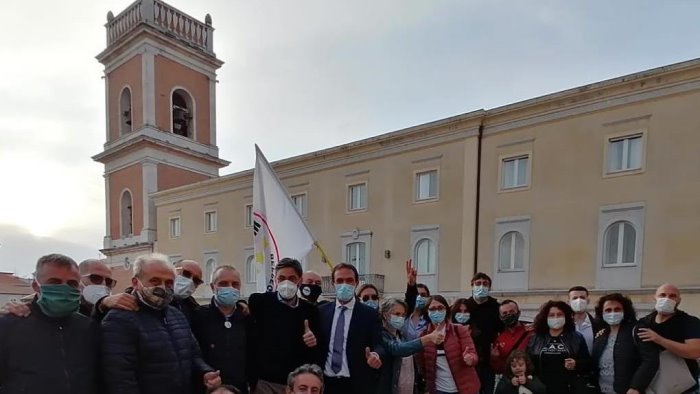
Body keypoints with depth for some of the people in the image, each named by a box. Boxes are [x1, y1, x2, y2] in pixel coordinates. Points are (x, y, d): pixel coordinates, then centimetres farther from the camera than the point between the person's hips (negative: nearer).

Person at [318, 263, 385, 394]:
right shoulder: (322, 311, 6)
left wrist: (376, 355, -31)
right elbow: (318, 344, 9)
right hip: (326, 382, 2)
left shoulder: (370, 314, -3)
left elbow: (378, 345, -10)